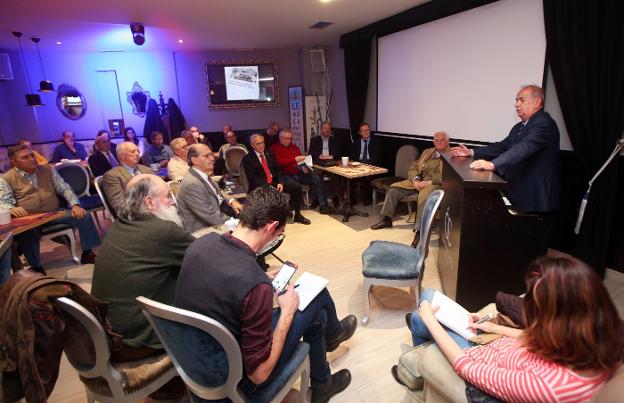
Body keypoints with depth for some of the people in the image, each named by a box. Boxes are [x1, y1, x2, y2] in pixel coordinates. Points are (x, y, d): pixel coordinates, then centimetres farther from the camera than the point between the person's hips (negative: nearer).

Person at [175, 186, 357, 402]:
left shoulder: (202, 243, -13)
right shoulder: (255, 285, -35)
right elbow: (259, 374, -24)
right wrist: (287, 311, -15)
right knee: (316, 300, 7)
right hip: (234, 379, -6)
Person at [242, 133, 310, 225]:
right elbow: (252, 178, -12)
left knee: (296, 187, -12)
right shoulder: (247, 159, -3)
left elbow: (277, 170, 11)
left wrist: (280, 182, -9)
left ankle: (297, 215, -2)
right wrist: (267, 186, -23)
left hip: (274, 182, 5)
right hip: (260, 186, -5)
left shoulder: (269, 154, 14)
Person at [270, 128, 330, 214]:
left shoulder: (294, 147, 20)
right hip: (286, 176, -5)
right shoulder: (274, 149, 2)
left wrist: (305, 167, -5)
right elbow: (278, 162, -13)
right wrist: (294, 159, -21)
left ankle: (323, 204, -12)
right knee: (296, 186, -36)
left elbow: (302, 160, 19)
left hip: (299, 173, 6)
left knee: (317, 179, -16)